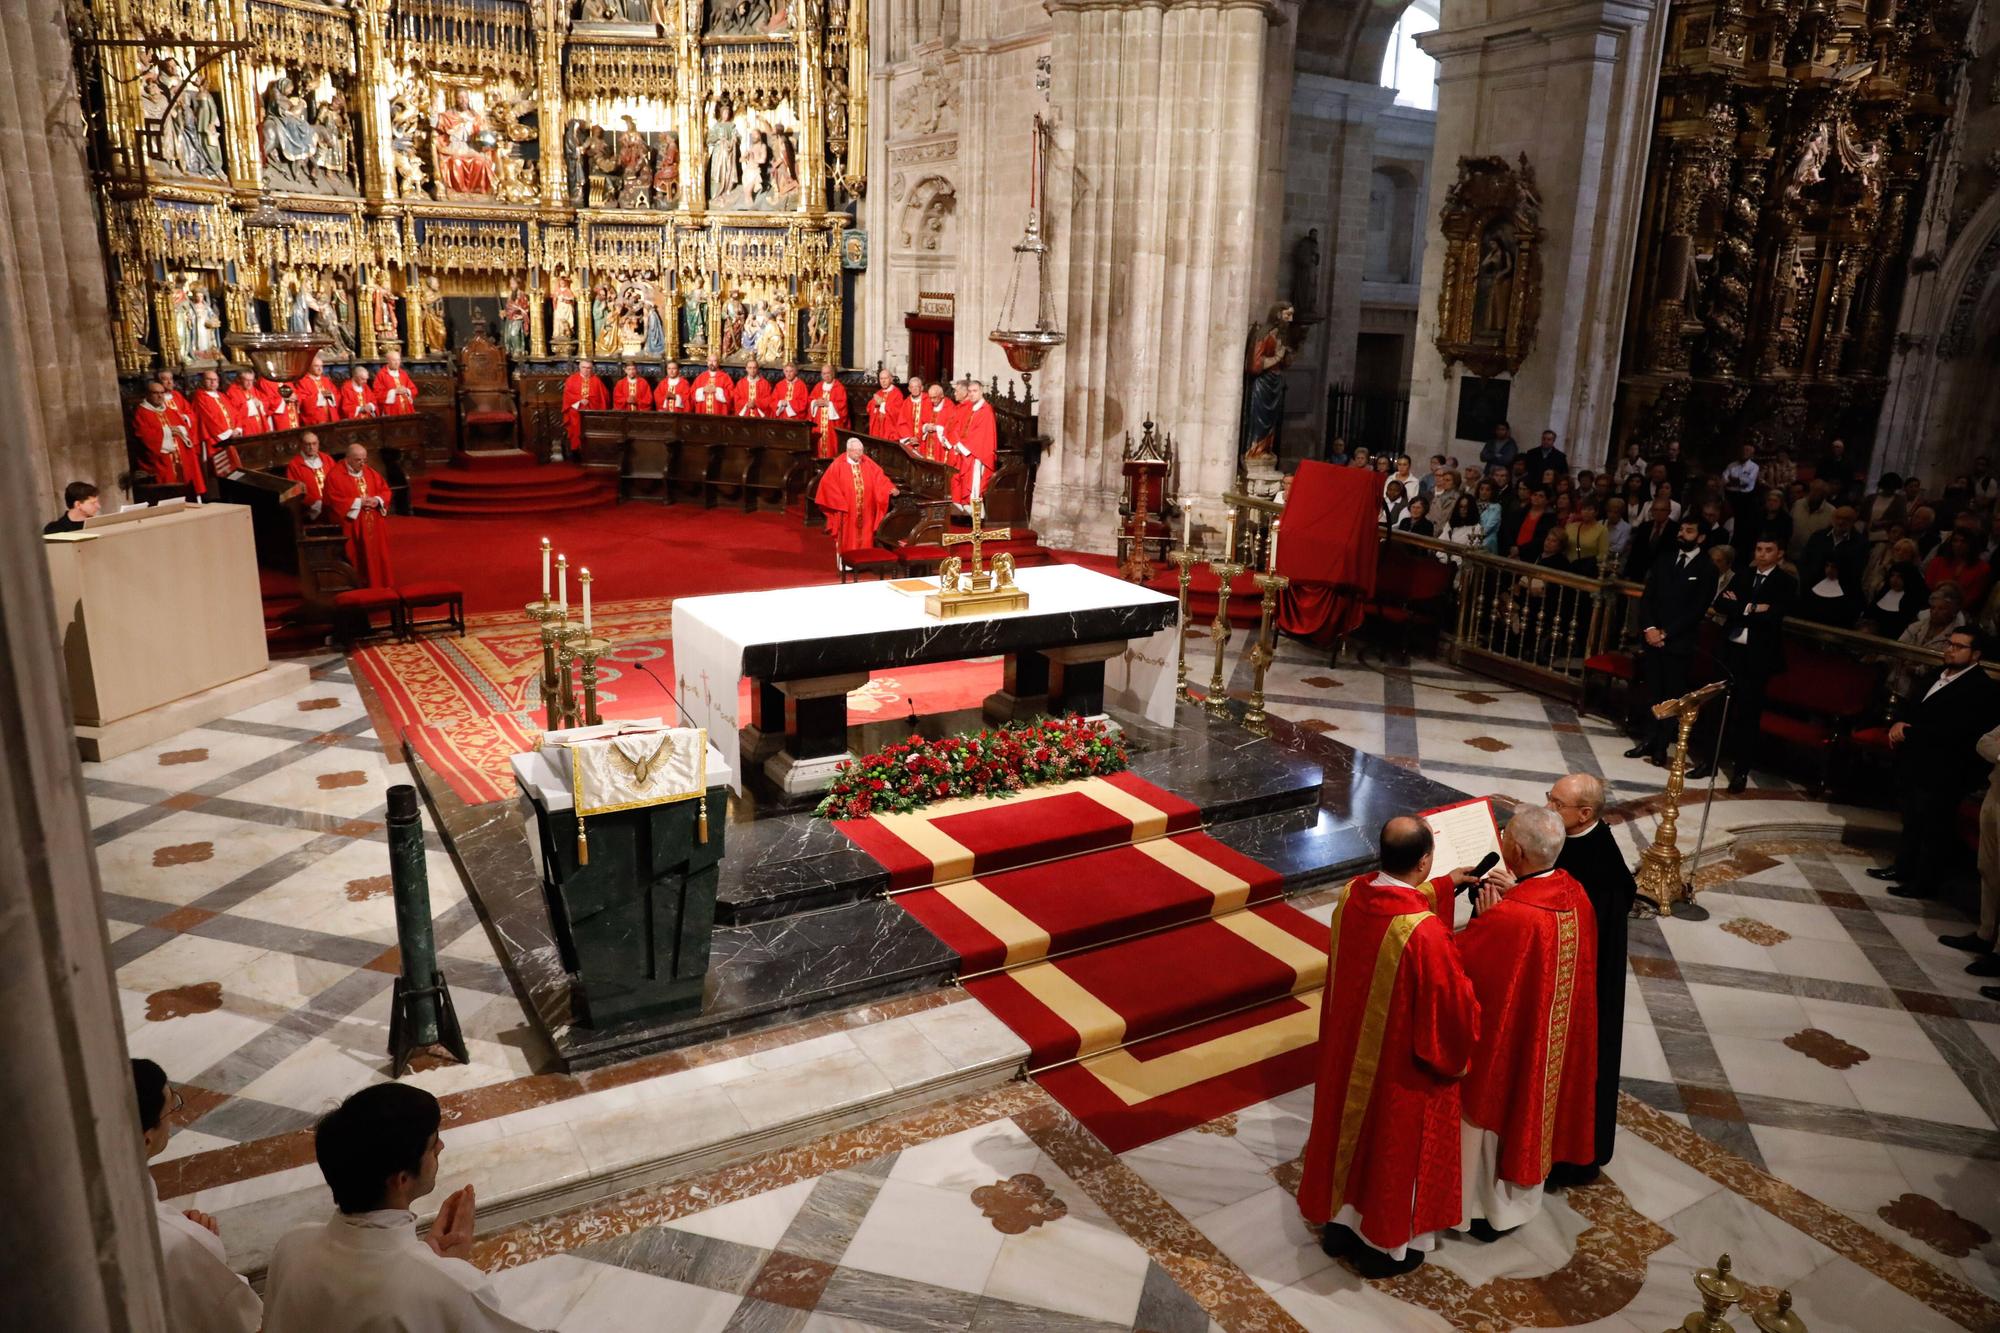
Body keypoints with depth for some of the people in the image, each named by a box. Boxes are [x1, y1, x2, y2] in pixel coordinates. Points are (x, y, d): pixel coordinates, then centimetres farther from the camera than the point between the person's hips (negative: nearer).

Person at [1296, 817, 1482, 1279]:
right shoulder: (1424, 932, -34)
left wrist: (1442, 887, 20)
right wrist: (1458, 1050, 1)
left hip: (1350, 1047, 6)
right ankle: (1385, 1245, 36)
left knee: (1351, 1125, 24)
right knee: (1395, 1143, 15)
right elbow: (1450, 1004, -21)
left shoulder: (1354, 894, -13)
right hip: (1401, 1061, -6)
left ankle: (1340, 1223, 43)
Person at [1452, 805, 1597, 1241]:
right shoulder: (1574, 893, -12)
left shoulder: (1508, 917, -36)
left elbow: (1456, 960, -22)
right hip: (1554, 1036, 7)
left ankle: (1488, 1209, 34)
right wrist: (1513, 896, -1)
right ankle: (1524, 1193, 47)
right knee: (1532, 1105, 26)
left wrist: (1483, 915, -13)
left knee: (1495, 1114, 15)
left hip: (1505, 1036, -7)